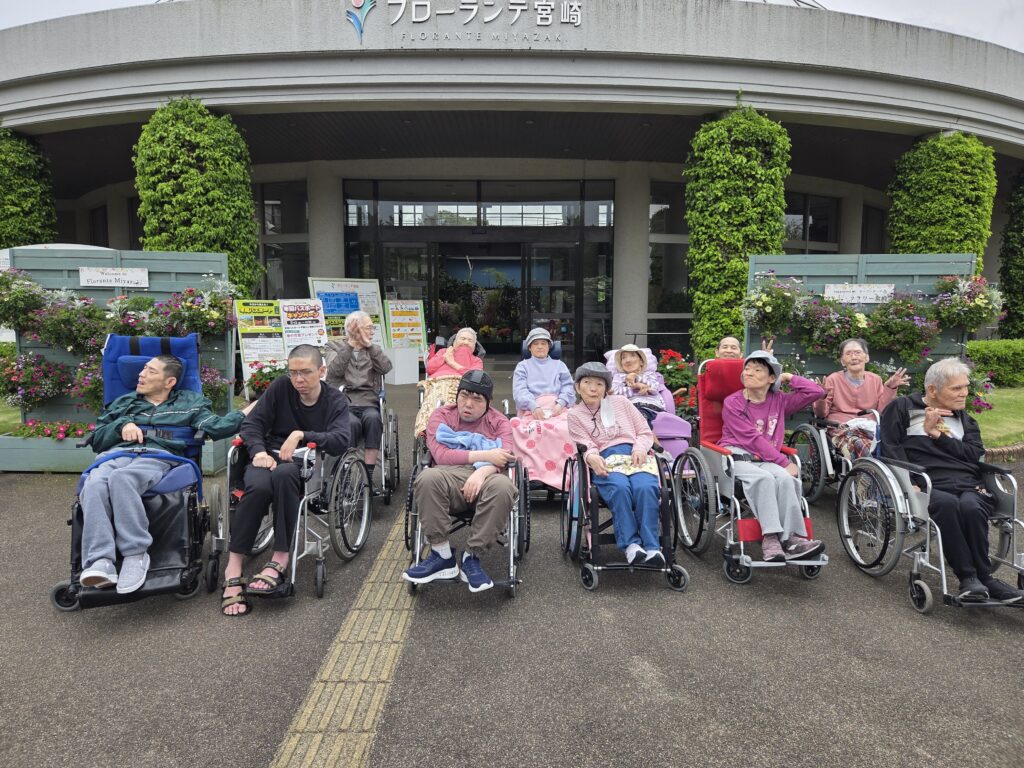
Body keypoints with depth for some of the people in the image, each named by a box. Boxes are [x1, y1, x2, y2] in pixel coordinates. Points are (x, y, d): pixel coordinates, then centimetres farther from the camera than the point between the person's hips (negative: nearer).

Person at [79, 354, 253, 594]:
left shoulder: (189, 402, 23)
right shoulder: (124, 403, 34)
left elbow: (216, 426, 6)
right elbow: (97, 439, 26)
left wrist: (249, 411, -2)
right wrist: (122, 425, 7)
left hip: (158, 456, -3)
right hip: (116, 454, 3)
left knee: (121, 478, -38)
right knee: (94, 485, -34)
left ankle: (135, 554, -31)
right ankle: (100, 563, -41)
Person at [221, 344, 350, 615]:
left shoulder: (336, 401, 7)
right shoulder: (280, 387, 10)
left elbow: (340, 441, -9)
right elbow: (251, 423, 7)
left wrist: (301, 435, -18)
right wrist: (258, 451, -12)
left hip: (307, 464, -1)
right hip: (270, 457, 1)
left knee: (284, 473, -38)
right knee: (259, 486, -35)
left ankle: (280, 560, -37)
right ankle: (233, 569, -30)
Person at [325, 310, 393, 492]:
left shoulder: (373, 350, 23)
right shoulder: (336, 347, 16)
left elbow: (385, 367, 0)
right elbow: (334, 371, -6)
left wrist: (368, 344, -1)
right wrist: (350, 344, -9)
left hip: (368, 403, 2)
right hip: (342, 402, -2)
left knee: (373, 419, -34)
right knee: (352, 423, -35)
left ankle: (368, 474, -29)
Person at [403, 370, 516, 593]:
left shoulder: (499, 422, 18)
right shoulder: (441, 415, 16)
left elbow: (504, 455, -4)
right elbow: (440, 455, -2)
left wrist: (483, 471, -26)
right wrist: (483, 455, -8)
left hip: (485, 476, 0)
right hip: (450, 475, 0)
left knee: (502, 486, -36)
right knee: (428, 478, -35)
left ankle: (472, 558, -20)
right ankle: (443, 556, -21)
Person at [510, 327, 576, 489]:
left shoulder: (559, 365, 32)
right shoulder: (523, 366, 26)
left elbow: (569, 388, 15)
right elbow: (520, 390, 8)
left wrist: (560, 404, -8)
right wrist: (534, 407, -13)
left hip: (558, 408, 1)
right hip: (531, 410, -1)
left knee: (566, 428, -34)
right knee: (537, 429, -38)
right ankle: (534, 472, -43)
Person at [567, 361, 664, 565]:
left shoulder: (620, 402, 20)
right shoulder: (575, 415, 16)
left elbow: (645, 432, 18)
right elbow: (587, 446, 2)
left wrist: (640, 448, -5)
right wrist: (592, 457, -23)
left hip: (636, 455, 1)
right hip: (605, 461, -1)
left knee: (646, 487, -32)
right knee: (620, 488, -36)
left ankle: (652, 546, -31)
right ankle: (630, 544, -31)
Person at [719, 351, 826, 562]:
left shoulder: (778, 401, 13)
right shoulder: (732, 403, -1)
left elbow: (816, 392, 10)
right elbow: (753, 439, -9)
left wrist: (789, 377, 11)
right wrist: (785, 462, -12)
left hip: (768, 459, 4)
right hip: (738, 456, -3)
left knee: (785, 478, -30)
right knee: (763, 478, -35)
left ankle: (790, 537, -31)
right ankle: (770, 536, -35)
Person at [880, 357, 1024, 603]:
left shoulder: (965, 419, 27)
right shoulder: (902, 408, 12)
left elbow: (976, 455, 9)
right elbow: (891, 449, 1)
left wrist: (938, 435, -1)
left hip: (969, 484, 3)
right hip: (928, 485, -3)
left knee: (970, 507, -32)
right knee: (947, 504, -37)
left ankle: (974, 579, -21)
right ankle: (970, 577, -28)